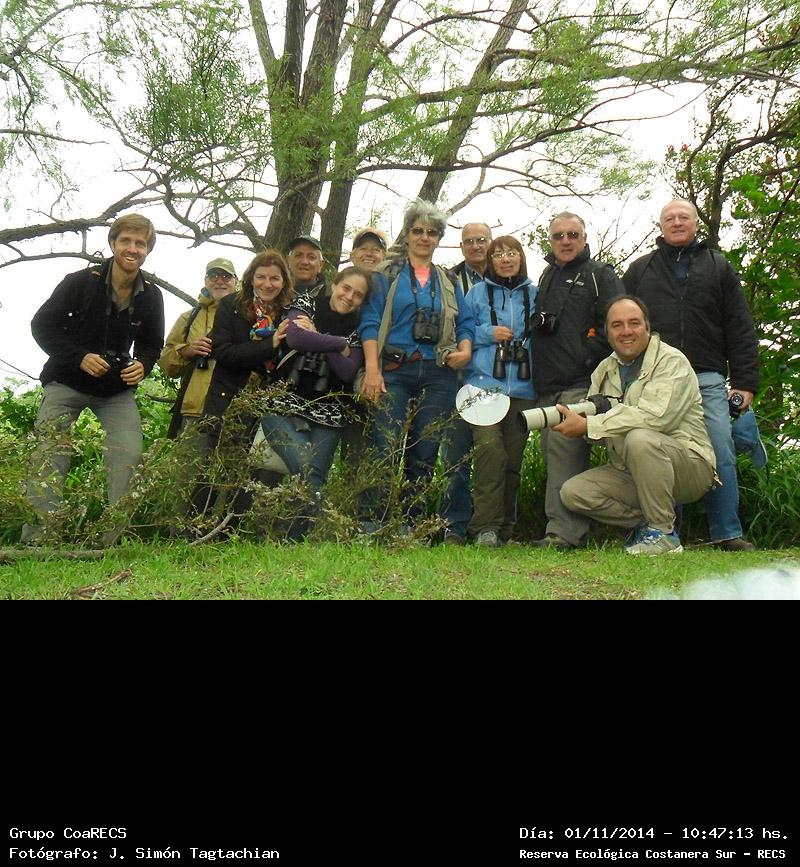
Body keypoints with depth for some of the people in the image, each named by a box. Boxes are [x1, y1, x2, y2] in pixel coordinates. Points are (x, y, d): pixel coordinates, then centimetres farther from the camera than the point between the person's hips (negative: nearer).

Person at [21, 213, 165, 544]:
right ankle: (37, 537, -8)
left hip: (117, 387, 3)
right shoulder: (81, 281, -12)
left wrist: (143, 365, -10)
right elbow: (42, 325, -7)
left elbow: (151, 343, 13)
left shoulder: (151, 296, -1)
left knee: (130, 452, -13)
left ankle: (114, 537, -5)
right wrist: (79, 357, -21)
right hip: (66, 381, -3)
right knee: (50, 450, -12)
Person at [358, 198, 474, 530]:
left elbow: (465, 322, 17)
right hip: (393, 372, -3)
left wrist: (465, 349, -5)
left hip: (437, 375, 4)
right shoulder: (387, 274, 9)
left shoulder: (448, 281, 20)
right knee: (387, 451, -11)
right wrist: (372, 369, -13)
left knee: (425, 453, 3)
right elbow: (370, 322, -1)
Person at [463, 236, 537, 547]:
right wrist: (487, 334, -4)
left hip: (522, 389, 2)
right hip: (484, 384, -2)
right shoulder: (477, 292, 11)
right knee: (490, 448, -20)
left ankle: (505, 527, 14)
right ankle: (486, 526, -17)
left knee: (513, 457, 2)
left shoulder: (534, 294, 14)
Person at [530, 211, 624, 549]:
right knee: (553, 455, 6)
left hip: (579, 385, -7)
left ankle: (563, 532, -17)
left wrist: (588, 357, -13)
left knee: (565, 454, -16)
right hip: (546, 386, 7)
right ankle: (570, 531, 11)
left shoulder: (600, 275, 5)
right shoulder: (546, 277, 24)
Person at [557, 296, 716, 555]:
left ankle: (663, 533, -19)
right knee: (573, 492, -13)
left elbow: (654, 417, -26)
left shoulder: (671, 361, -11)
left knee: (639, 438, -35)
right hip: (630, 473, 6)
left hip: (689, 465, -6)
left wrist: (588, 426, -25)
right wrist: (574, 419, -22)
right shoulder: (605, 369, 11)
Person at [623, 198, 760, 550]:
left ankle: (728, 534, 1)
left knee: (720, 454, -6)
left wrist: (744, 382, 1)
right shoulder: (640, 270, 16)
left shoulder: (718, 266, 15)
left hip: (707, 379, 0)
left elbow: (740, 329, 10)